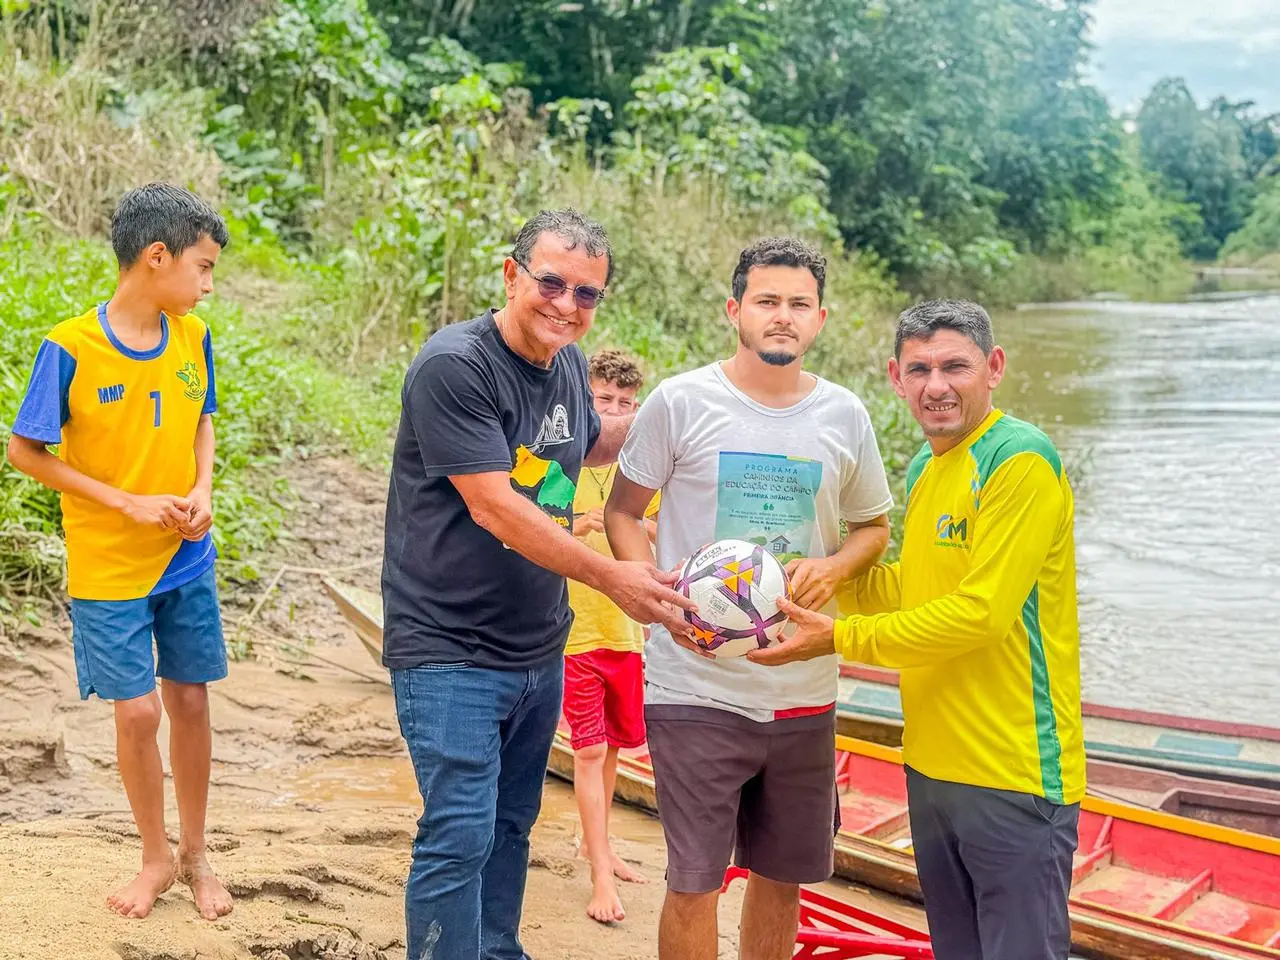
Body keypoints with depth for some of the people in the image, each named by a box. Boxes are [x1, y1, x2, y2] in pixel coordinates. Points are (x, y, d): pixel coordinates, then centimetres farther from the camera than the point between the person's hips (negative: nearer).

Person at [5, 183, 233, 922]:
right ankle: (158, 857, 25)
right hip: (110, 567, -4)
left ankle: (196, 853, 29)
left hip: (188, 560, 4)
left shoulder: (194, 337, -3)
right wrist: (128, 503, -15)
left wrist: (202, 489, -6)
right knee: (138, 713, 1)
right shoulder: (70, 349, -17)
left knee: (190, 700, 10)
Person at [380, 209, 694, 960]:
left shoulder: (569, 364, 5)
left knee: (512, 822, 19)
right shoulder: (455, 365, -18)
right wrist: (611, 577, -24)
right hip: (450, 651, -8)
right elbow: (493, 505, -23)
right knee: (460, 834, -10)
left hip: (537, 649, 8)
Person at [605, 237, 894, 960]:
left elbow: (873, 527, 17)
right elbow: (623, 513, 3)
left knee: (784, 875, 15)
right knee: (694, 882, 1)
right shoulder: (680, 401, -5)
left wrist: (834, 566, -5)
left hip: (804, 690, 4)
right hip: (697, 687, -3)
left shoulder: (845, 415, 5)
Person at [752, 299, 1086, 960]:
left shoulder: (1020, 460, -17)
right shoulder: (922, 470, 10)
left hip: (1014, 774, -8)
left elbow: (979, 612, -22)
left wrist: (840, 638, -16)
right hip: (932, 762, 9)